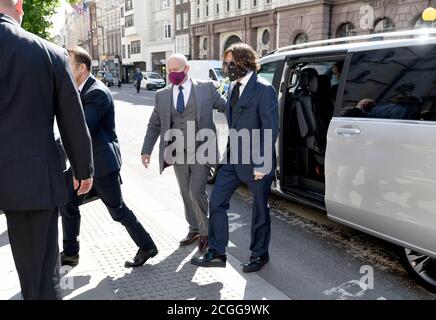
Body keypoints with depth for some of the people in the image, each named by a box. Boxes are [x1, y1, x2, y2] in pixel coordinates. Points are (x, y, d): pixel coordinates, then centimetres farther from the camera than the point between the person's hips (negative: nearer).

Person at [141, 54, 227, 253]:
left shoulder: (206, 88, -3)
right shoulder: (162, 95, 7)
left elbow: (226, 107, 8)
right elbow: (154, 125, 12)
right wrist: (146, 150, 8)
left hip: (200, 152, -4)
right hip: (178, 153, 4)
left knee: (196, 192, -8)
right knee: (186, 194, 12)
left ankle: (205, 232, 14)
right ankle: (194, 229, 30)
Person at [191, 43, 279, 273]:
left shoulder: (263, 89, -15)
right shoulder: (234, 86, 9)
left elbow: (270, 130, -17)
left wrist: (261, 165, -18)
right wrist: (230, 149, 13)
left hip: (256, 161, -7)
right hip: (233, 157, 8)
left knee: (260, 209, 10)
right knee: (216, 202, 6)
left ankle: (259, 254, 30)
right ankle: (216, 253, 19)